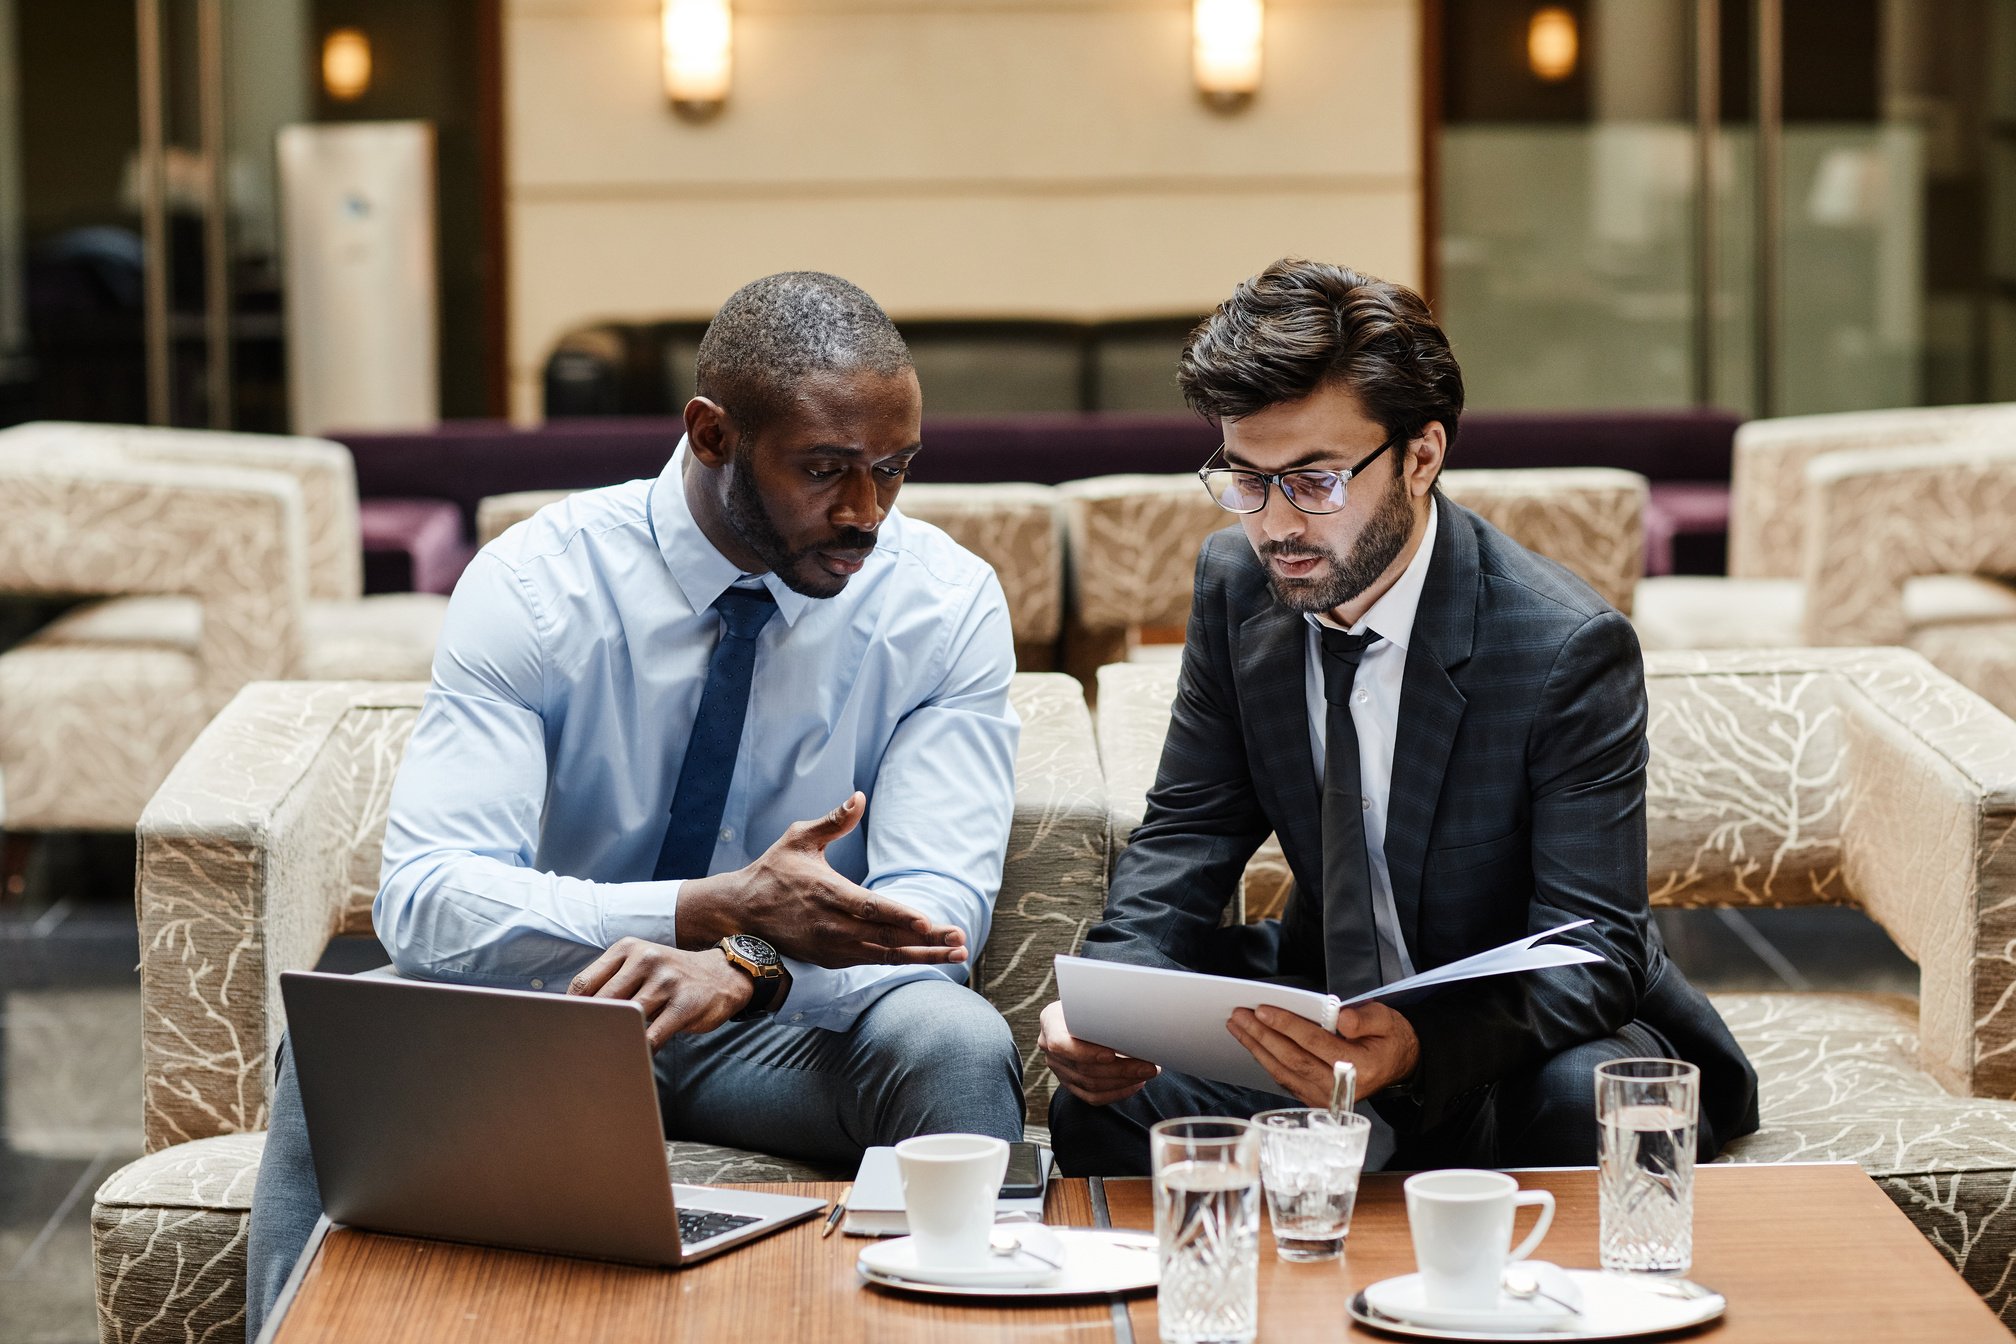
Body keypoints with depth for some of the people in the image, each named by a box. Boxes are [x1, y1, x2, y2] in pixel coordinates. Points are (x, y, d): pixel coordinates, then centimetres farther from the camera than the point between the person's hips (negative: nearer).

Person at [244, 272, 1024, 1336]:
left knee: (954, 1045, -32)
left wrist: (740, 966, -38)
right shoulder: (533, 586, -13)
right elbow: (425, 898, -23)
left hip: (788, 1026, 1)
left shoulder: (947, 602, -8)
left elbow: (936, 907, -16)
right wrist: (725, 908, -37)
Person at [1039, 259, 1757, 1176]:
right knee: (1099, 1108, -21)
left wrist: (1419, 1048, -44)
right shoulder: (1236, 585, -3)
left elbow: (1592, 945, -23)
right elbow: (1188, 835, 3)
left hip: (1530, 1039, -4)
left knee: (1582, 1104, -37)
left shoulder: (1572, 649, -21)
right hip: (1326, 1010, 4)